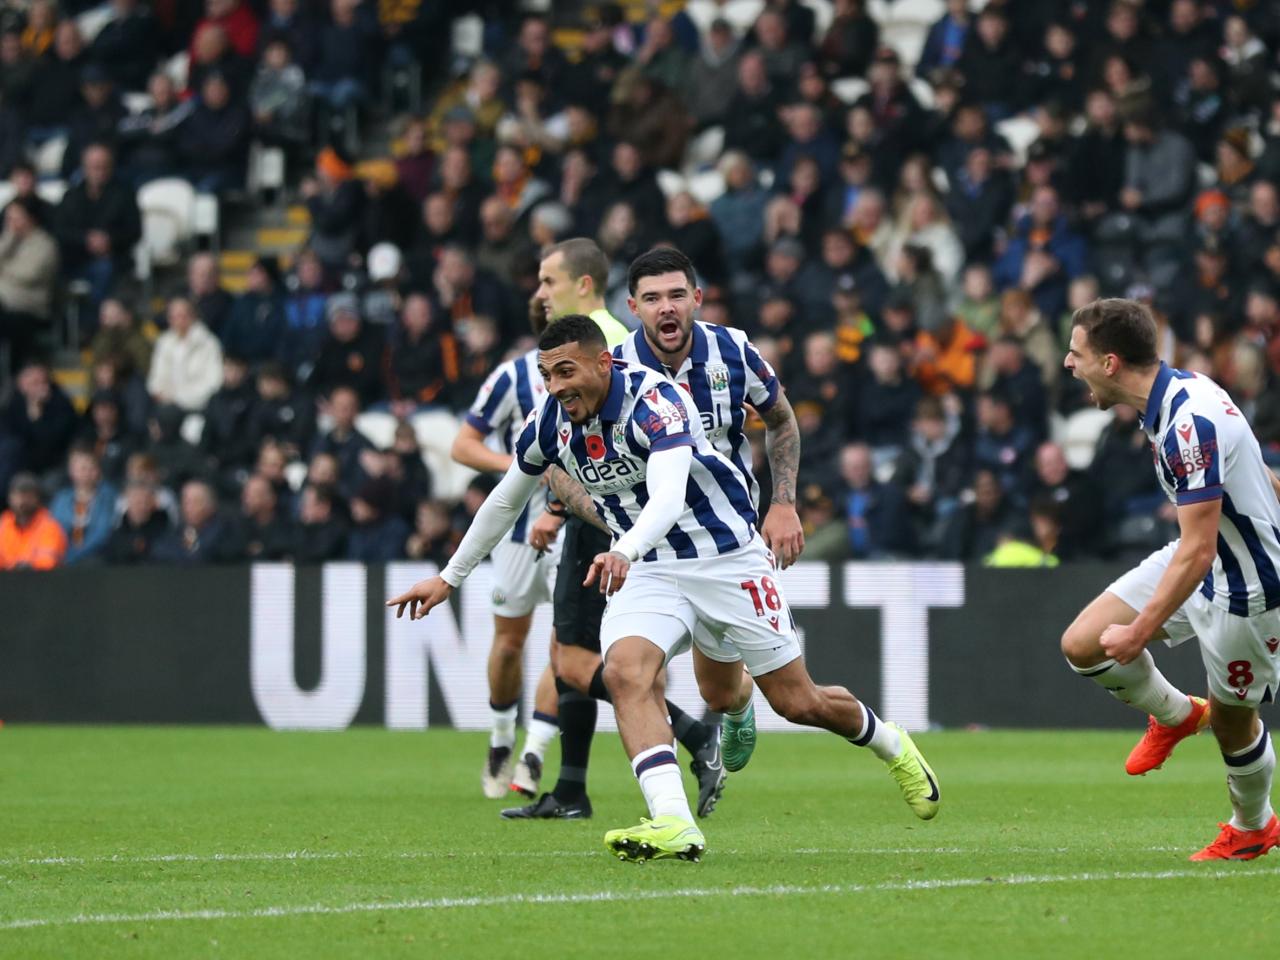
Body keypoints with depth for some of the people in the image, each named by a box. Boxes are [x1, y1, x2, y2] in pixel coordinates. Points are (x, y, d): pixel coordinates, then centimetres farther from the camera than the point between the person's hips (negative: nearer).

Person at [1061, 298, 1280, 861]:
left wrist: (1139, 632, -30)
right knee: (1081, 645, -1)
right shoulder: (1175, 390, -4)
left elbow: (1198, 551, -33)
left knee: (1231, 721, 9)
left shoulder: (1190, 423, -33)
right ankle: (1176, 715, 26)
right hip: (1201, 560, 9)